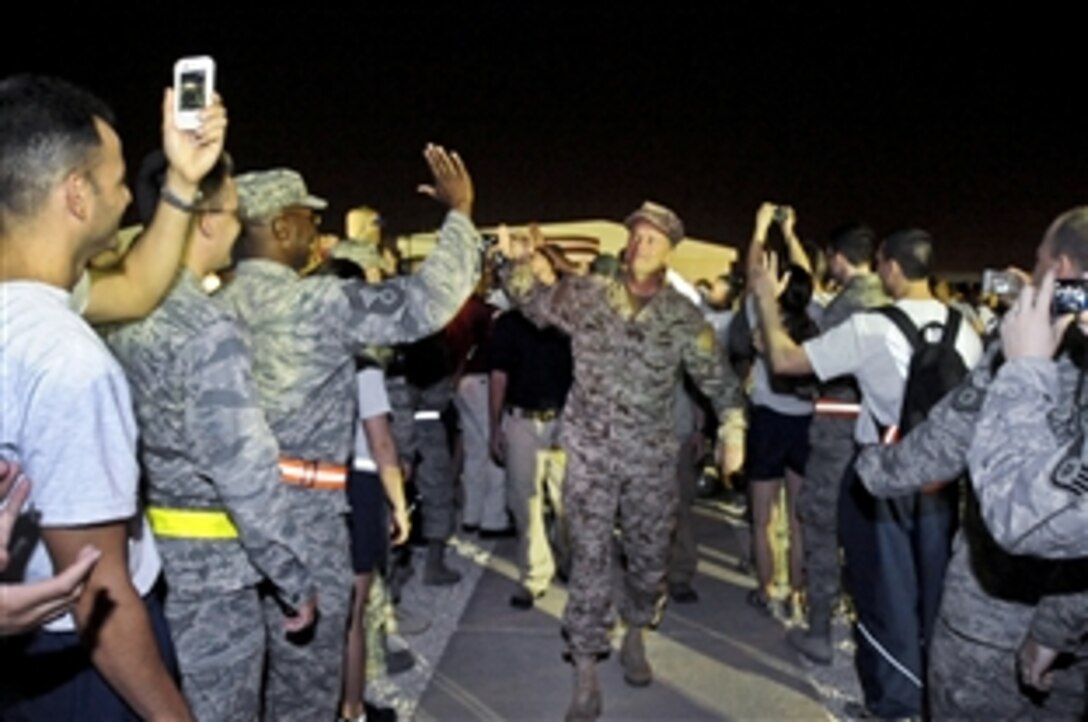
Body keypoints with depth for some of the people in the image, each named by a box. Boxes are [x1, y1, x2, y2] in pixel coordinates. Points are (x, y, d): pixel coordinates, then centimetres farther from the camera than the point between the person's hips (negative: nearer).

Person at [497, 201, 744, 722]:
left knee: (649, 557, 14)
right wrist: (517, 260, -7)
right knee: (590, 561, 1)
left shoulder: (682, 315, -3)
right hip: (590, 453, -1)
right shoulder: (584, 295, -1)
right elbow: (532, 300, 12)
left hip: (651, 458, 1)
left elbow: (716, 377, 2)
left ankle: (634, 637, 42)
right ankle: (585, 672, 13)